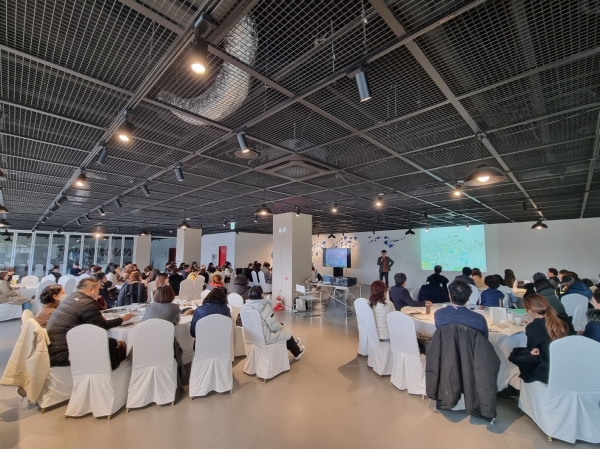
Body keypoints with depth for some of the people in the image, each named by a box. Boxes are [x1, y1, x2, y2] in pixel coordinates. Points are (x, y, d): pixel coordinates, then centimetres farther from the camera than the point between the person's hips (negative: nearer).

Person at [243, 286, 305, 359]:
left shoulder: (246, 306, -5)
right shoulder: (265, 307, -27)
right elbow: (274, 326, -22)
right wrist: (281, 326, 2)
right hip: (265, 337, -7)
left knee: (281, 330, 28)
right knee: (288, 334, 18)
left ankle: (293, 343, 49)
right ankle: (297, 353, 41)